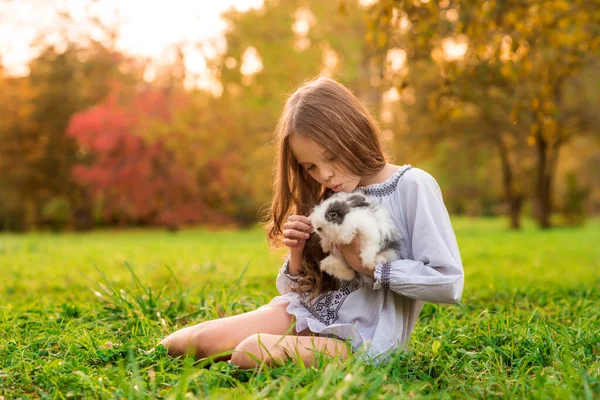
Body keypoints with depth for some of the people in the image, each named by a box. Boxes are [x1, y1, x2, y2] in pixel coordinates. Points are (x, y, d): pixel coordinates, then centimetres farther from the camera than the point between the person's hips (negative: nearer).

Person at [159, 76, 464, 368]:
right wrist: (297, 255, -7)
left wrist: (370, 266, -16)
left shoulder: (412, 186, -9)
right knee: (205, 339, -18)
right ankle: (164, 350, 13)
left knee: (252, 352, -26)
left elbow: (448, 284, -15)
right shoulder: (327, 199, 9)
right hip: (310, 313, 6)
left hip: (365, 339, -5)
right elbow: (302, 290, 14)